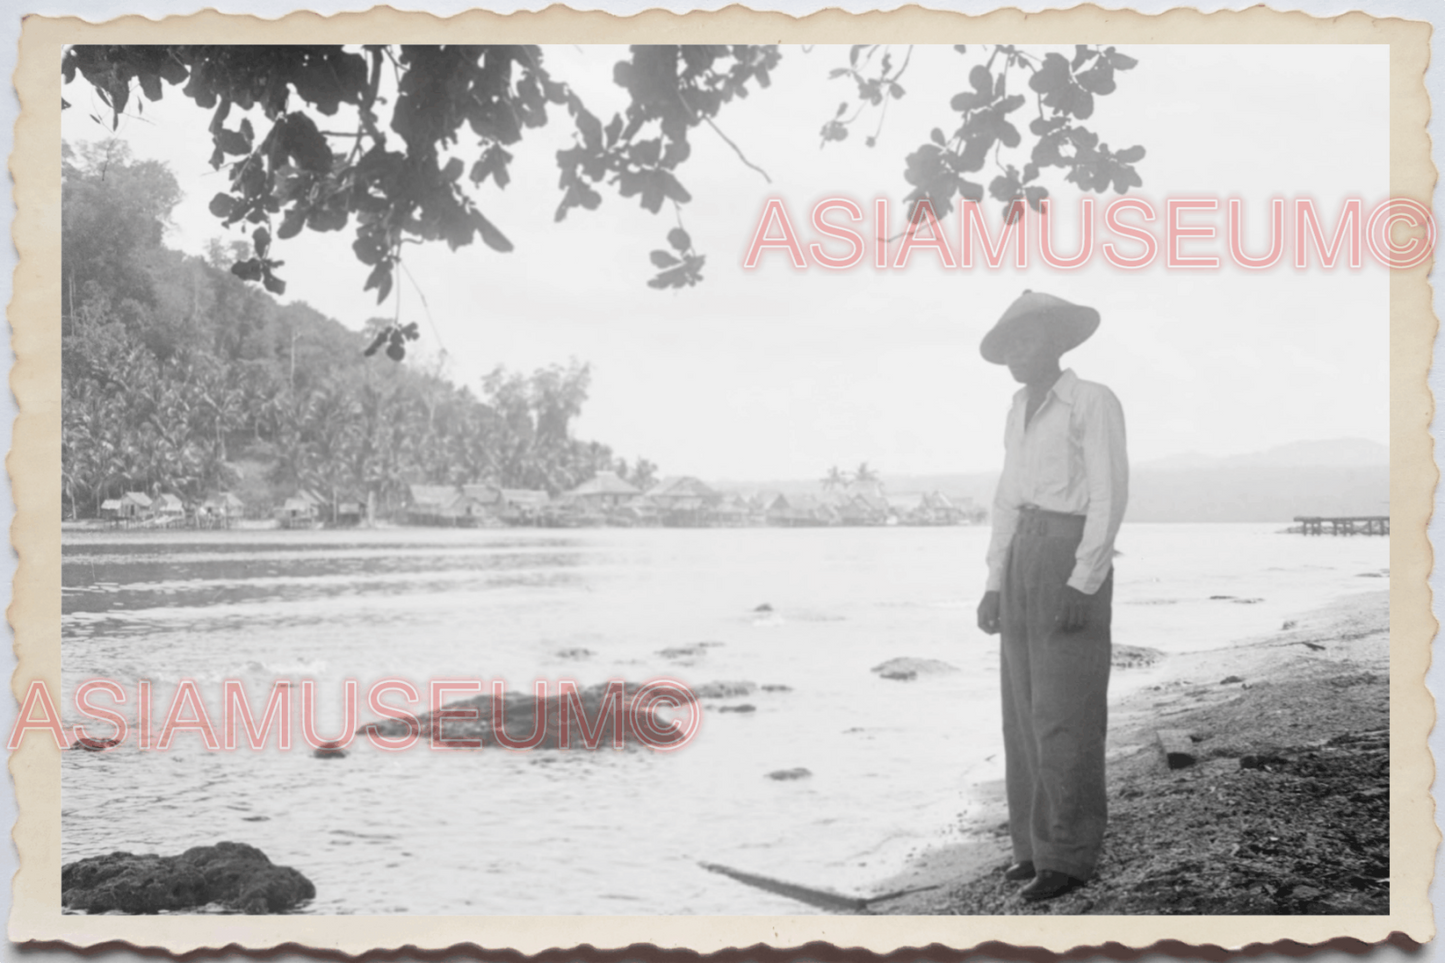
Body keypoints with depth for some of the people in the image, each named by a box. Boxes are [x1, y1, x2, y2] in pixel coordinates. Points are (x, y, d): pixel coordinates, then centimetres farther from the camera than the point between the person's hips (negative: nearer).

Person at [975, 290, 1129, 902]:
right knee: (1025, 708, 7)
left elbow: (1109, 496, -13)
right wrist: (995, 585, 10)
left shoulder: (1094, 402, -7)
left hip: (1073, 559, -8)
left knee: (1065, 713, -7)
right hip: (1023, 559, 8)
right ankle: (1038, 842, 14)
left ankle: (1068, 856, 0)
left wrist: (1082, 584, -19)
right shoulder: (1021, 411, 16)